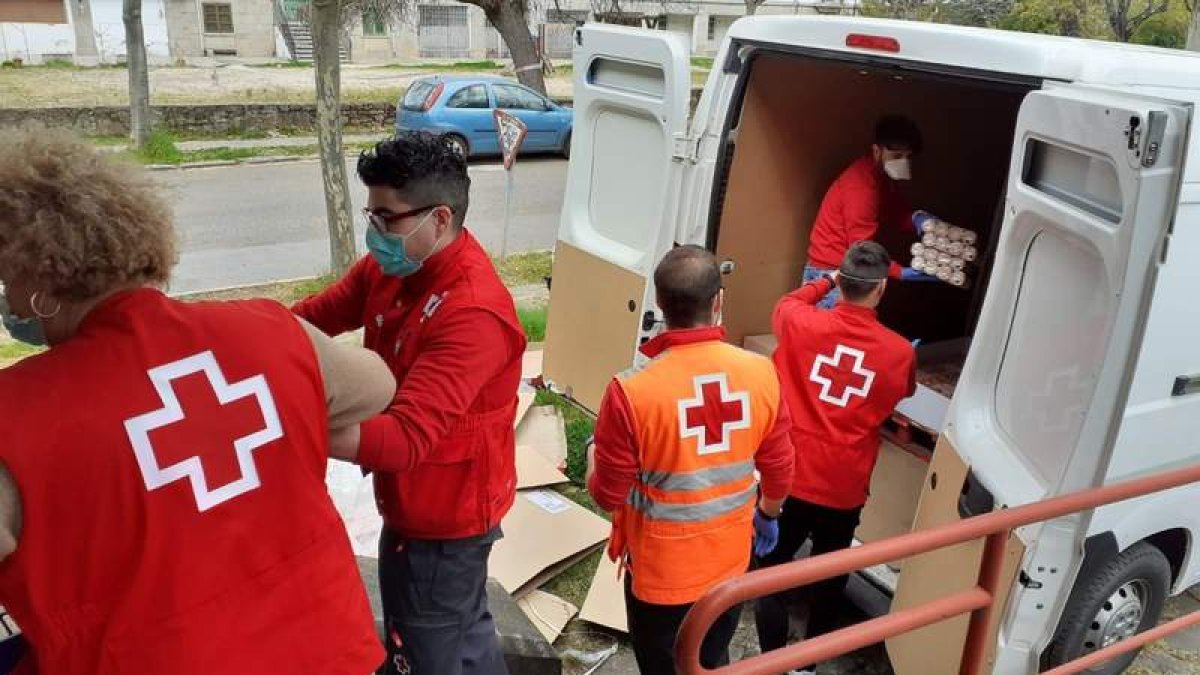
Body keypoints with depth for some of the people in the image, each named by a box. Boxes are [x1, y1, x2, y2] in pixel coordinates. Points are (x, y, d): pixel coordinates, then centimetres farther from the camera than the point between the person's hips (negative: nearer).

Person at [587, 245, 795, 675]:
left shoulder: (632, 391, -27)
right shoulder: (761, 372, -15)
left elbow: (608, 495, -15)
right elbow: (779, 469, -2)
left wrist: (594, 459, 8)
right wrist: (768, 515, 19)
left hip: (661, 571, -3)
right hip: (731, 562, 4)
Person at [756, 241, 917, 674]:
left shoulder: (801, 322, -12)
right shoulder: (900, 353, -9)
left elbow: (786, 302, 14)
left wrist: (826, 282, 26)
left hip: (788, 477, -1)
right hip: (844, 488, 1)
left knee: (772, 572, 14)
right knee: (829, 579, 21)